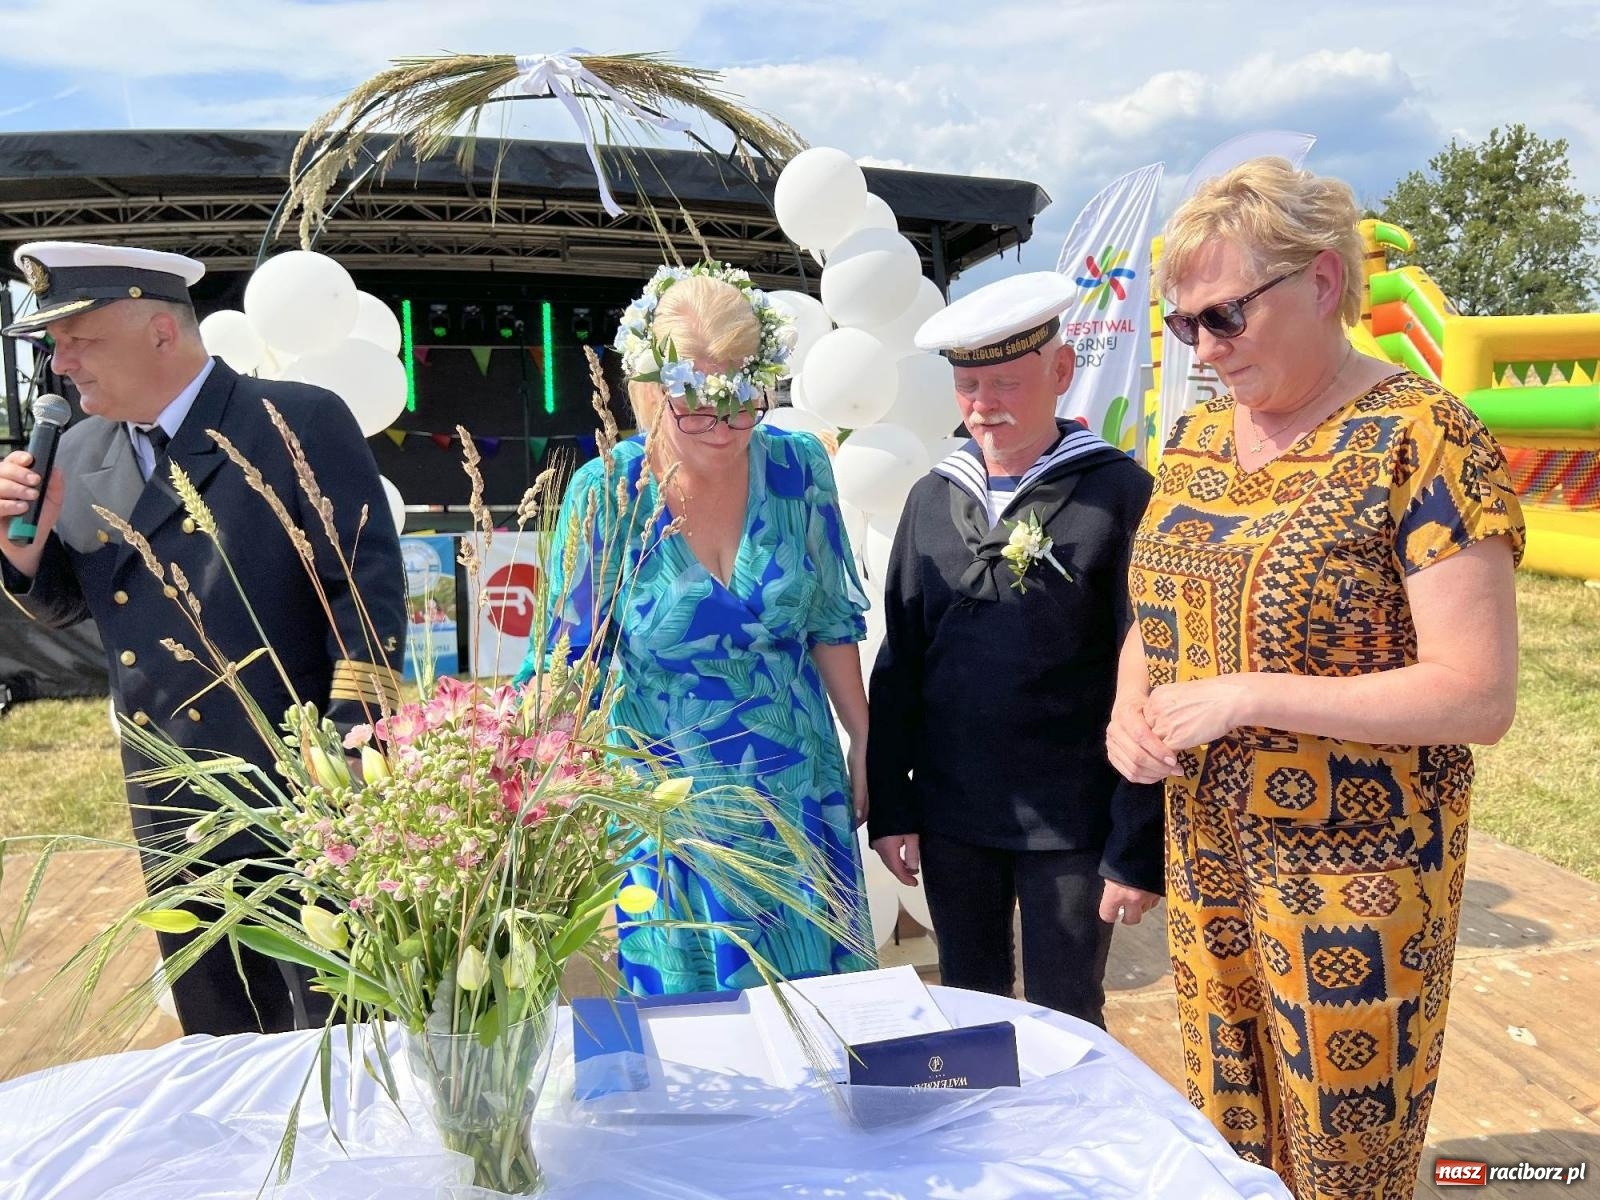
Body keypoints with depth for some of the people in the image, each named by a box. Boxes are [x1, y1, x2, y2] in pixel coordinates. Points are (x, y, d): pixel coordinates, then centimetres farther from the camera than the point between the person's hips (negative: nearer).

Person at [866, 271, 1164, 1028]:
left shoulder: (1119, 494, -9)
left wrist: (1139, 846, -12)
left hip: (1071, 825, -4)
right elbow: (898, 665, 7)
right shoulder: (933, 499, 5)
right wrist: (889, 809, 4)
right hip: (950, 816, 4)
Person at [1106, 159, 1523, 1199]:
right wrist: (1130, 709, -5)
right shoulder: (1197, 434, 5)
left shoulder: (1419, 439, -15)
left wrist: (1249, 696, -24)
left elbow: (1482, 694, -19)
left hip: (1350, 874, -6)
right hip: (1205, 849, 6)